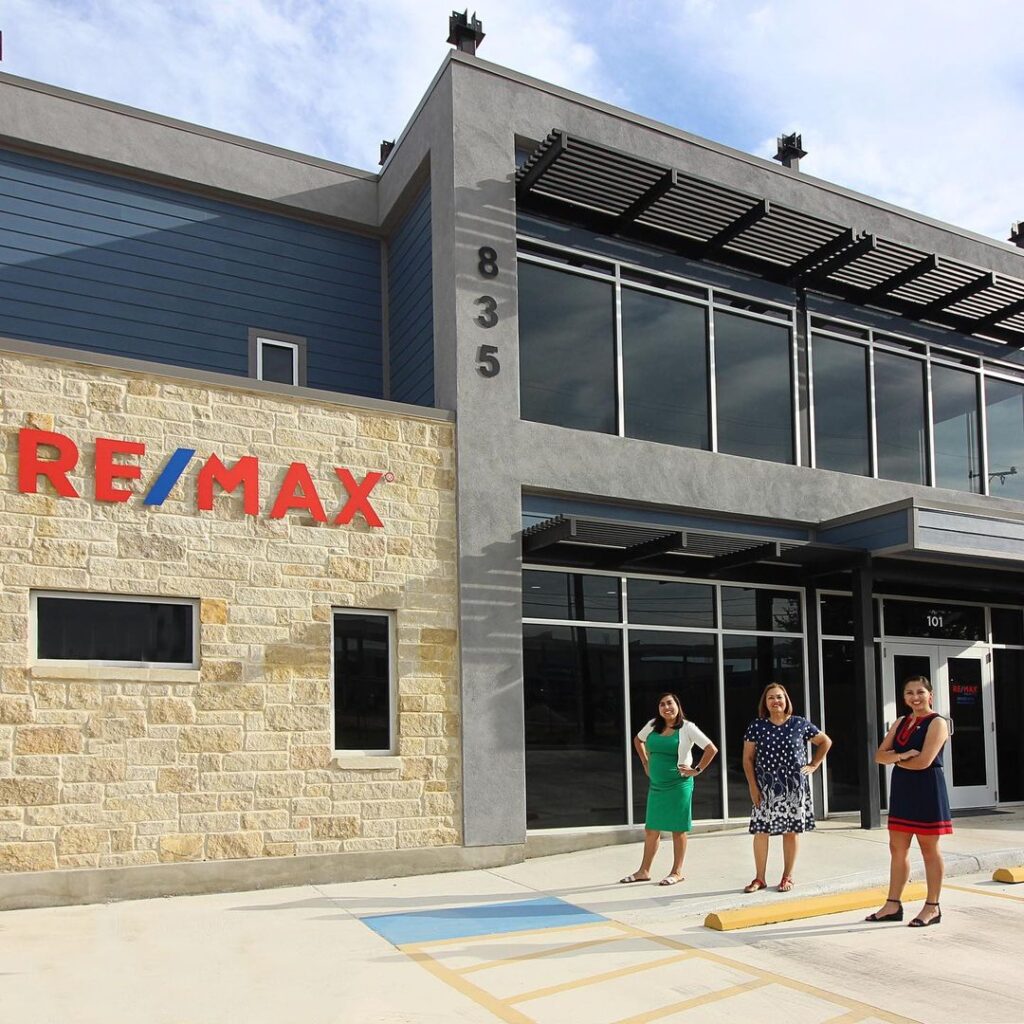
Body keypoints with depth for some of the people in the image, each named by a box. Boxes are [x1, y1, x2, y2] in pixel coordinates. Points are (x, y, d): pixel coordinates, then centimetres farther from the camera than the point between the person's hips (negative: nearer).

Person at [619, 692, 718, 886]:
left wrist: (697, 770, -11)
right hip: (655, 785, 5)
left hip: (678, 785, -5)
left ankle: (677, 872, 13)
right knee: (651, 829, 10)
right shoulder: (653, 725, 5)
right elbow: (638, 740, 24)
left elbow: (711, 749, -11)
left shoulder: (687, 728, -9)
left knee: (678, 829, 4)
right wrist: (646, 763, 15)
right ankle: (644, 871, 18)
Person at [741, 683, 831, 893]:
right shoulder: (756, 726, -1)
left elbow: (825, 742, 12)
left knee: (791, 831, 5)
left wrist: (813, 766, 5)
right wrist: (753, 786, -5)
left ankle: (788, 876, 19)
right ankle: (759, 878, 10)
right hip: (766, 788, 0)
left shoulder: (800, 724, -1)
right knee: (761, 831, -1)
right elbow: (747, 759, 2)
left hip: (794, 787, 0)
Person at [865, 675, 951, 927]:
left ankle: (932, 907, 12)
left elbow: (924, 761, -20)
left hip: (927, 789, -7)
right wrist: (902, 755, -15)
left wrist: (895, 759, -3)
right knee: (897, 847, 9)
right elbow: (879, 756, 5)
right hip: (901, 788, 7)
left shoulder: (937, 723, -9)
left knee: (929, 848, 2)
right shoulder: (900, 723, 12)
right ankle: (893, 905, 16)